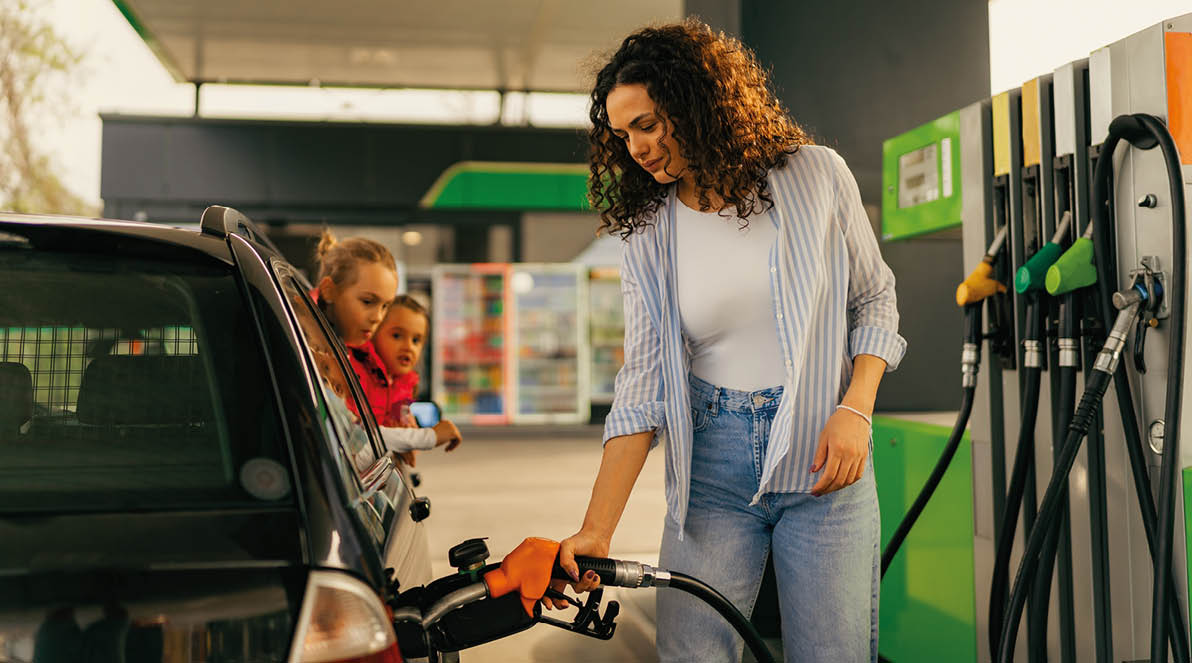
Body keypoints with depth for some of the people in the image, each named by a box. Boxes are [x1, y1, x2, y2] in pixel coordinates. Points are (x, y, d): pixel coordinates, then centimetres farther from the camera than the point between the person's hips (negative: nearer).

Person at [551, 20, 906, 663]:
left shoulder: (815, 175, 0)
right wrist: (597, 528, -9)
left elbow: (873, 301, 8)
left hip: (825, 461, -1)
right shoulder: (646, 238, 3)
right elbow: (642, 391, -1)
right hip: (711, 471, 1)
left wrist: (855, 410, -9)